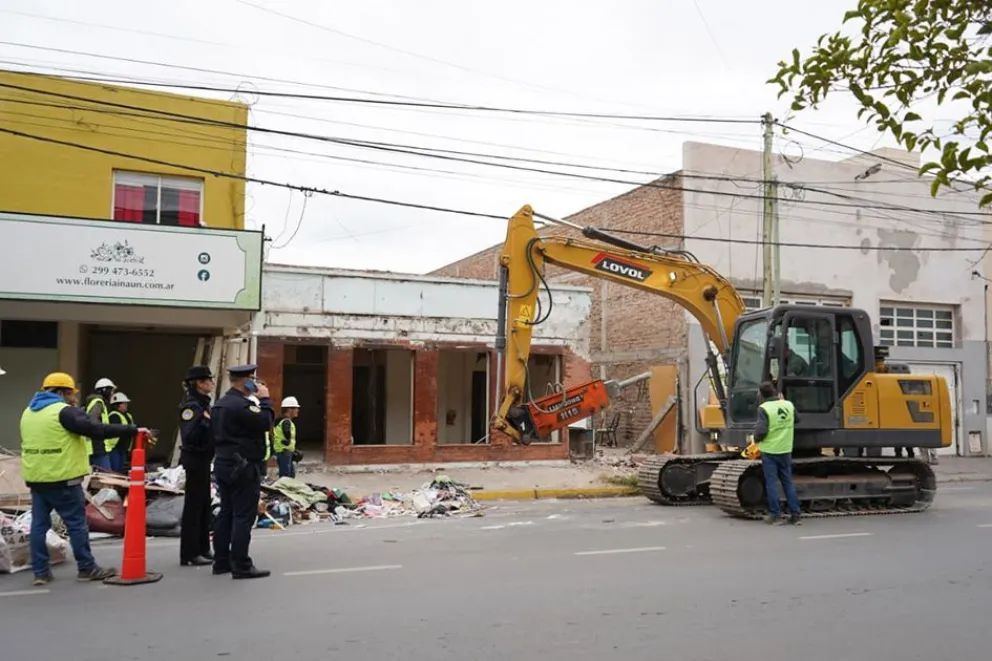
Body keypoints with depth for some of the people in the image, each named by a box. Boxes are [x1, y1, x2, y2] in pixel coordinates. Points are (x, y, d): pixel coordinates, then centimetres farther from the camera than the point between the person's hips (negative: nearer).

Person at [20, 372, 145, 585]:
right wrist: (134, 430, -18)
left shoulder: (28, 412, 15)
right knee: (77, 523, 1)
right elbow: (97, 430, -19)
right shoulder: (65, 412, -13)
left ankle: (41, 571, 13)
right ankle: (87, 568, 7)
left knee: (39, 524, 11)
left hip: (35, 478, 8)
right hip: (62, 479, -8)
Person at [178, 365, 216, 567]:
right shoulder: (191, 406, -16)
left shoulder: (202, 404, 12)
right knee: (194, 505, -3)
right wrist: (203, 421, -30)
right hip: (195, 459, -10)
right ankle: (189, 554, 5)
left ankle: (202, 549, 24)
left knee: (203, 504, 15)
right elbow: (189, 436, -26)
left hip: (203, 459, 10)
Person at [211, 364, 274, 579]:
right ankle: (241, 565, -4)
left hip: (224, 465, 10)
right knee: (244, 516, -6)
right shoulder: (241, 405, -19)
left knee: (226, 513, 14)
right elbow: (265, 423, -20)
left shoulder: (219, 404, 13)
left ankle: (221, 561, 19)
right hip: (244, 468, -10)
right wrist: (264, 399, -9)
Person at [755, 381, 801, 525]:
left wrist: (756, 439, 0)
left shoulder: (764, 408, -15)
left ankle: (775, 515, 4)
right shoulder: (788, 405, 1)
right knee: (788, 481, 12)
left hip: (769, 451, -5)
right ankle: (795, 514, 13)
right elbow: (796, 419, 21)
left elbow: (761, 431, -21)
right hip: (785, 450, 5)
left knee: (771, 482, 3)